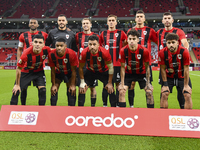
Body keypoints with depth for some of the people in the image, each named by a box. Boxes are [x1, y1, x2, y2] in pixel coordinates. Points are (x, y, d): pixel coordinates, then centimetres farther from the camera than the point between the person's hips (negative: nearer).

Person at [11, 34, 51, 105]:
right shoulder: (26, 54, -33)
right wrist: (17, 85, -12)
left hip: (39, 71, 2)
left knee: (42, 90, -11)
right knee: (16, 91, -6)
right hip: (26, 72, -2)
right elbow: (18, 69, -19)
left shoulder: (46, 50, -27)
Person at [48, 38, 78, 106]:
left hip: (69, 73, -2)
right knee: (54, 90, -5)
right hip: (58, 72, 2)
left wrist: (72, 85, -18)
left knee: (71, 90, -10)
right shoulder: (51, 54, -27)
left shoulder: (71, 54, -33)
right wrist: (53, 84, -9)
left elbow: (73, 70, -21)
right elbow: (52, 70, -13)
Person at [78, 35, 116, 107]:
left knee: (110, 90, -8)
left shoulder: (104, 52, -32)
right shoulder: (84, 53, -28)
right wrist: (82, 82, -9)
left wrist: (110, 83, -13)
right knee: (82, 89, -6)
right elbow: (81, 67, -10)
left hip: (103, 72, -1)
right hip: (90, 72, 1)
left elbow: (110, 67, -17)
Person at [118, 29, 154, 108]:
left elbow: (147, 67, -12)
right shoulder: (123, 51, -22)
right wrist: (122, 83, -11)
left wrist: (148, 82, -11)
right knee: (121, 91, -11)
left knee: (149, 92, -8)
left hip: (141, 73, 0)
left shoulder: (144, 51, -24)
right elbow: (123, 67, -11)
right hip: (128, 73, 1)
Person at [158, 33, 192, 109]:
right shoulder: (162, 53, -20)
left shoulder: (184, 52, -23)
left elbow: (186, 69, -16)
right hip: (169, 77, 1)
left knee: (188, 96, -7)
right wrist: (165, 84, -10)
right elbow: (163, 69, -10)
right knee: (164, 95, -10)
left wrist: (186, 85, -13)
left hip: (182, 77, 0)